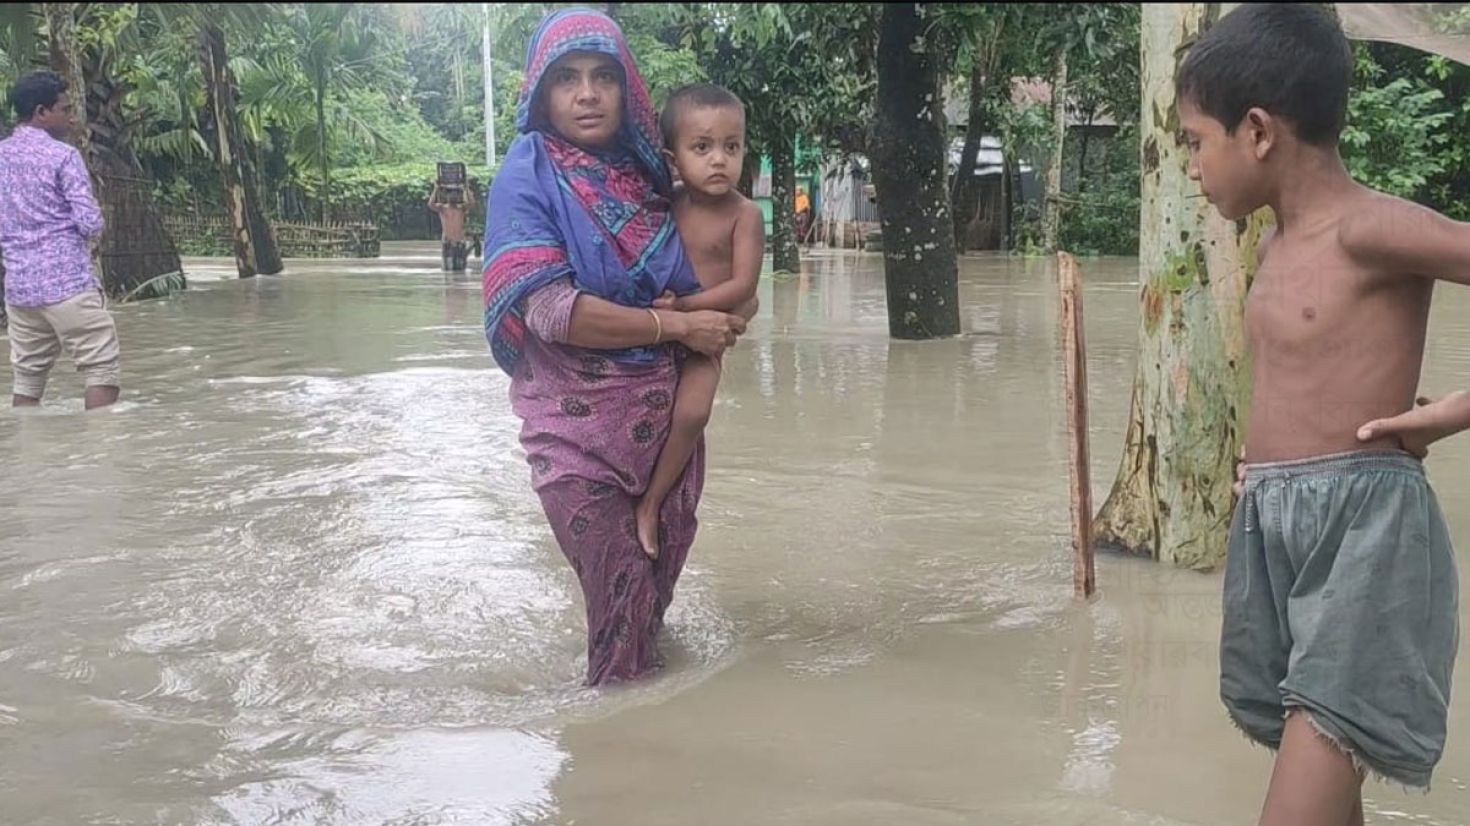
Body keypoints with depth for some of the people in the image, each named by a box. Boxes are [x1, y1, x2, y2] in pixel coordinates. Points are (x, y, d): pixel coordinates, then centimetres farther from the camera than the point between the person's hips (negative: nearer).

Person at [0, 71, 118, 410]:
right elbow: (90, 222, -12)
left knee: (27, 378, 11)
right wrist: (89, 237, 8)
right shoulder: (63, 155, -8)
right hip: (67, 281, -7)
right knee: (101, 369, -2)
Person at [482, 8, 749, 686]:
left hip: (663, 413, 5)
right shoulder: (529, 175, -8)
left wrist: (720, 325, 1)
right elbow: (549, 309, -19)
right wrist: (677, 326, -14)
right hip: (579, 420, -5)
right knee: (621, 592, -3)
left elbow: (688, 283, 23)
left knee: (662, 573, 12)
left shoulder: (644, 173, 7)